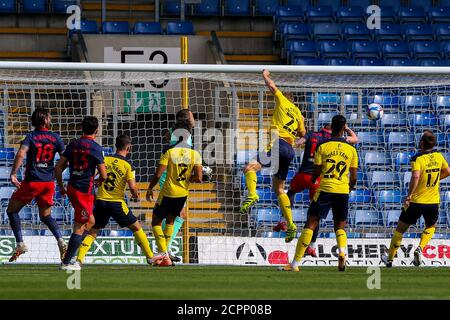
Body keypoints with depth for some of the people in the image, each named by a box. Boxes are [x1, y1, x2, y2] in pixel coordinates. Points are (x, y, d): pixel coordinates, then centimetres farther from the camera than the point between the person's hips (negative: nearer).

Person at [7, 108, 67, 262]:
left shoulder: (31, 136, -5)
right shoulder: (55, 138, 3)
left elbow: (21, 154, -21)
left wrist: (13, 174, -22)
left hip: (32, 181, -4)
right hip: (49, 182, 4)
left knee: (12, 210, 12)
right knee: (46, 216, 19)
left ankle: (20, 243, 1)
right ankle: (61, 241, -4)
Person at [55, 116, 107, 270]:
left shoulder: (73, 145, 5)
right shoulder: (96, 148, -11)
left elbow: (58, 167, 5)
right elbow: (104, 175, -11)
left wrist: (61, 186, 17)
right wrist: (99, 181, 12)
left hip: (71, 188, 7)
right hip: (85, 191, -7)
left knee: (91, 221, 24)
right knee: (79, 227, -1)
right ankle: (66, 262, -1)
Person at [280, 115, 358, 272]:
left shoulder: (323, 147, -1)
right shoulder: (351, 150, 4)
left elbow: (316, 173, 1)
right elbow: (354, 177, 6)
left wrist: (311, 182, 24)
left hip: (325, 190, -2)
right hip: (342, 191, 2)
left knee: (310, 224, 0)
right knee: (340, 227, 15)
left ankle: (295, 263, -3)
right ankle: (342, 254, -14)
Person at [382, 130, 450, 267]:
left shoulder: (417, 159, -15)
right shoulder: (438, 156, 1)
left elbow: (416, 176, -31)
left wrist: (409, 195, -25)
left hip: (416, 201, -4)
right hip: (433, 202, 4)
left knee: (400, 229, 14)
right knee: (430, 227, 28)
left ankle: (390, 258, 22)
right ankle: (420, 248, 1)